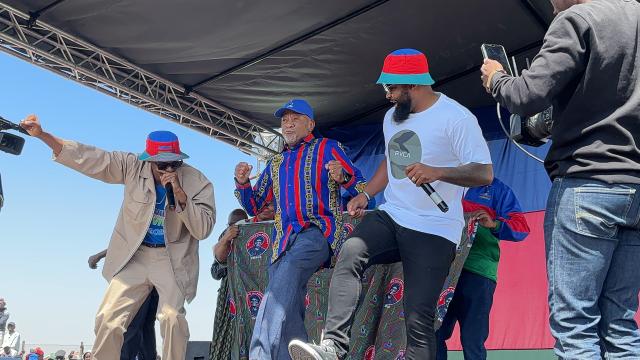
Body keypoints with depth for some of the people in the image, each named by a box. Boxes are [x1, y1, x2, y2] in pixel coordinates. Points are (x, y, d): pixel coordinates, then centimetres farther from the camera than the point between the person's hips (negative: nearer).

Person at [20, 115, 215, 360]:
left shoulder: (199, 183, -11)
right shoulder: (133, 167, -7)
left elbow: (203, 230, -14)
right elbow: (89, 158, -5)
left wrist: (180, 195, -27)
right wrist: (42, 135, -12)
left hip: (173, 259, -2)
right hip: (135, 256, 3)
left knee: (172, 317, -22)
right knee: (108, 319, -1)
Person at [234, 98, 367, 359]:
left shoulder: (328, 148, 13)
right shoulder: (275, 164, 27)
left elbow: (362, 188, 7)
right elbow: (254, 207, 26)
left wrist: (343, 176, -14)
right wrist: (242, 183, 7)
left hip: (319, 230, -6)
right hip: (284, 240, 6)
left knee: (289, 264, -36)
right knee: (288, 317, -4)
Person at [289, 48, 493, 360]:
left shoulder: (456, 117, -9)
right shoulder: (392, 116, 16)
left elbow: (484, 173, -14)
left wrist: (437, 172, -30)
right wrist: (366, 194, 17)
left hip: (434, 231, -5)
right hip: (391, 217, 6)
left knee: (418, 318, -12)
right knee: (349, 254, -25)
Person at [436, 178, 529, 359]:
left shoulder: (497, 189, 9)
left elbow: (522, 227, 1)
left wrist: (494, 224, -18)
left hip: (478, 273, -3)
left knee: (472, 341, -4)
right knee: (434, 334, 2)